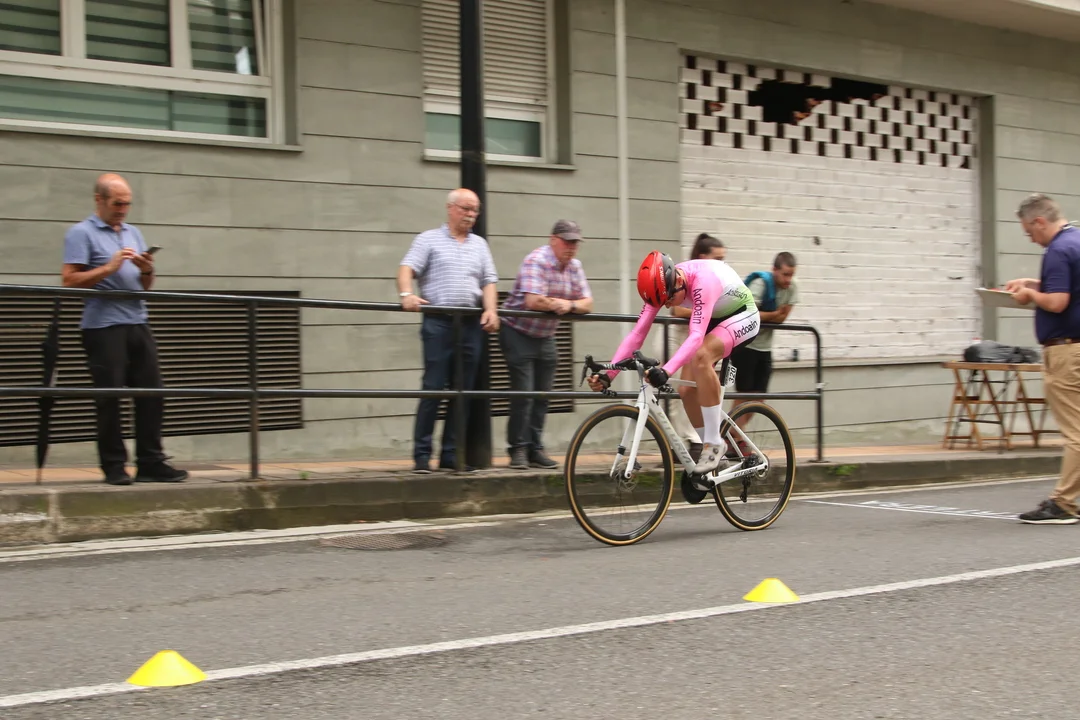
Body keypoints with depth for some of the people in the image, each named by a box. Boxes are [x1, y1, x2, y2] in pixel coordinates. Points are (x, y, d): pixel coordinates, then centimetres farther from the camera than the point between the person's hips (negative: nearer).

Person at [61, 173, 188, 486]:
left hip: (138, 323, 6)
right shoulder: (81, 233, 0)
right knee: (109, 398, -3)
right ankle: (114, 467, 4)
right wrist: (109, 268, -15)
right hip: (103, 327, -6)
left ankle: (151, 463, 7)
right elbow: (69, 280, -10)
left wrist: (147, 271, 0)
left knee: (151, 393, 2)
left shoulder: (134, 233, 20)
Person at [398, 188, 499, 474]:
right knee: (433, 388, -8)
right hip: (438, 322, -4)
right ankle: (422, 454, -4)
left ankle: (451, 455, 10)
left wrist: (491, 310, -4)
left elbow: (489, 282, 14)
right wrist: (407, 294, -25)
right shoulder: (429, 239, 7)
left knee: (464, 391, 4)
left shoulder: (479, 244, 20)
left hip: (471, 323, 5)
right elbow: (407, 269, -5)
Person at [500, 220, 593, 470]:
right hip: (518, 334, -7)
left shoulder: (574, 266, 4)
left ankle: (535, 449, 15)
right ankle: (518, 450, -1)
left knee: (542, 396, 7)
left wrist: (569, 305, -21)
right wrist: (559, 304, -14)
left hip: (545, 337, 7)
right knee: (523, 394, -9)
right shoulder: (536, 261, -20)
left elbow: (586, 303, 0)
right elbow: (533, 301, -31)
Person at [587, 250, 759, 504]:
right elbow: (637, 333, -18)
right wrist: (608, 373, -27)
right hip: (715, 320, 8)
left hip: (743, 316, -8)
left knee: (701, 356, -34)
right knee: (687, 389, -3)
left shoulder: (703, 280, -37)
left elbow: (696, 336, -46)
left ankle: (714, 442, -23)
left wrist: (666, 370, -59)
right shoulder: (661, 285, -17)